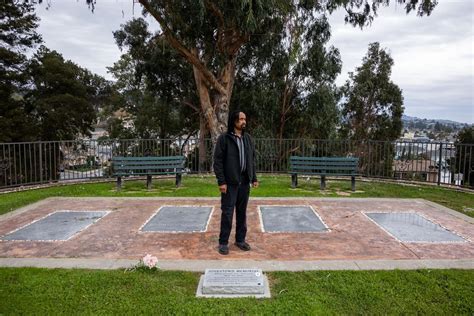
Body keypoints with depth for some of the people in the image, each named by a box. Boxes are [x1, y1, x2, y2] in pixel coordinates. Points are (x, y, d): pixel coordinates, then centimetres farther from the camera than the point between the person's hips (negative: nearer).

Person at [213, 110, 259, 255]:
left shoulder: (247, 138, 9)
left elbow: (252, 159, 14)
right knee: (227, 212, 0)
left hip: (244, 181, 5)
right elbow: (218, 161, -10)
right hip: (230, 182, -5)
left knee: (242, 212, 12)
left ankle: (240, 239, 25)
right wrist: (221, 181, -15)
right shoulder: (223, 138, -8)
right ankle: (223, 242, 12)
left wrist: (254, 178, 10)